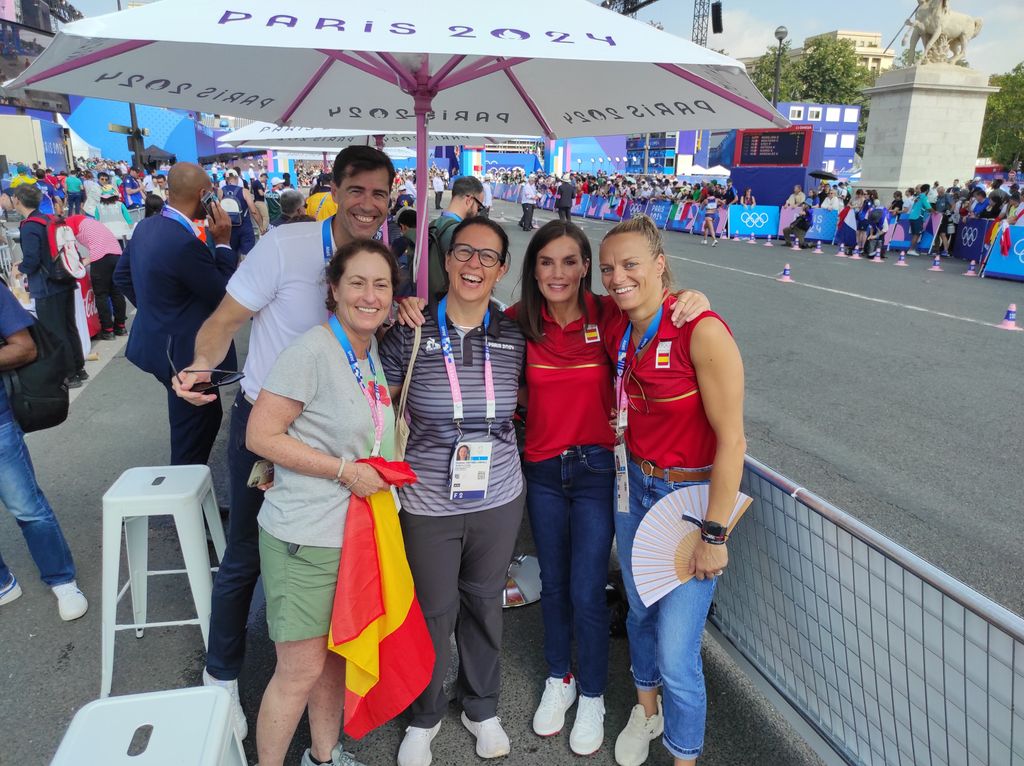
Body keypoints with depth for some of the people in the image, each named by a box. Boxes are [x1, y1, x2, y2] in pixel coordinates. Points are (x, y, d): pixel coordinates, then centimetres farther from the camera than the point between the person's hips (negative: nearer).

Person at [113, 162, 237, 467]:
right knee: (193, 434, 5)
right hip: (184, 352, -10)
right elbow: (225, 296, -18)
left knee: (206, 418, 24)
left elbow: (122, 275, 15)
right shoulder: (186, 243, -27)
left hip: (157, 340, 10)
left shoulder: (146, 226, 2)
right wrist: (223, 242, -13)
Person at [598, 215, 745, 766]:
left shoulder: (701, 331, -23)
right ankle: (646, 709, 51)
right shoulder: (614, 329, -3)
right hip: (633, 487, 6)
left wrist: (714, 534, -18)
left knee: (676, 654, 0)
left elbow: (731, 439, -20)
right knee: (640, 612, 23)